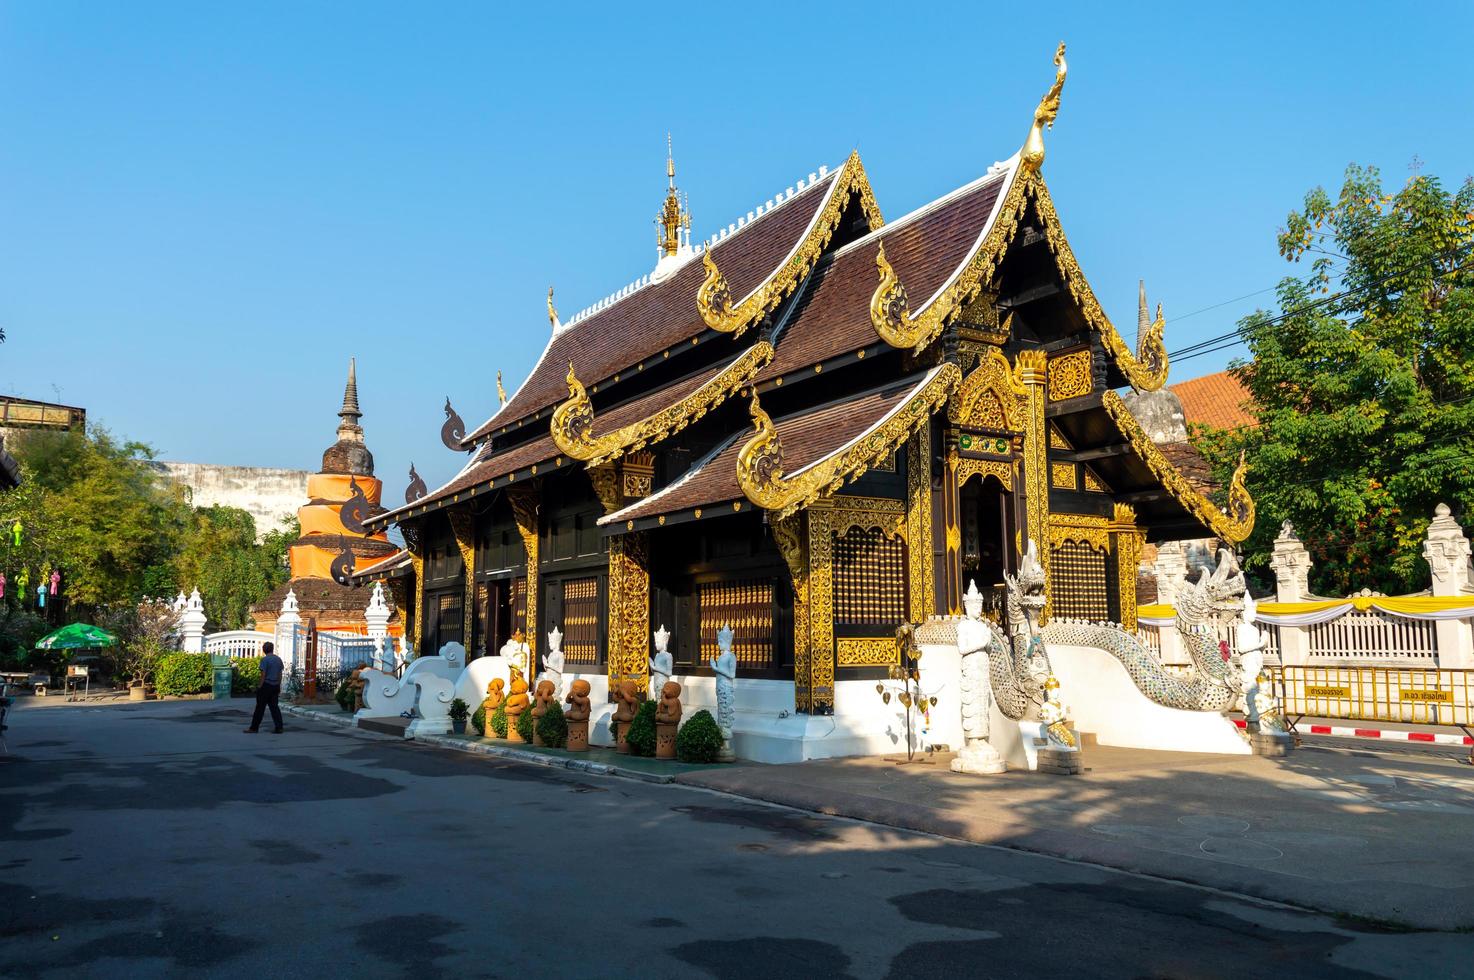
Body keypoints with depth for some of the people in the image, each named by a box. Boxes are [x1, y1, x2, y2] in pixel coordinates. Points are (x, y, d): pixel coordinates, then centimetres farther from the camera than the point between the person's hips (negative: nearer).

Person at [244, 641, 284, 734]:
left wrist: (260, 687, -7)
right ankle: (278, 728, 1)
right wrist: (279, 687, 20)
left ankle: (254, 728, 8)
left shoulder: (265, 659, -10)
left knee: (260, 707, 2)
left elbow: (263, 674, -13)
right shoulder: (279, 659, 10)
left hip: (266, 685, -6)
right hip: (275, 686, 6)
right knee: (274, 707, 7)